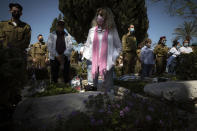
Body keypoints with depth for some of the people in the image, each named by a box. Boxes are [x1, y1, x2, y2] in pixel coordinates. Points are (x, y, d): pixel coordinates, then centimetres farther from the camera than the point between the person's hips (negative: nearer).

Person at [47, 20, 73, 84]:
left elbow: (70, 47, -2)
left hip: (65, 58, 1)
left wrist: (63, 55, -15)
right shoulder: (52, 35, 6)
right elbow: (50, 47, -3)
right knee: (54, 75, 3)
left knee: (66, 75, 2)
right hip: (54, 58, 0)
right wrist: (57, 56, -13)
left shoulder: (68, 36, 7)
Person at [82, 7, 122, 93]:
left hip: (107, 65, -2)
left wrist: (113, 58, 2)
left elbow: (118, 47, 11)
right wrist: (88, 57, 10)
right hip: (95, 64, 2)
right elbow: (87, 45, 19)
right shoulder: (92, 30, 9)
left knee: (106, 89, 0)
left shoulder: (112, 31, 3)